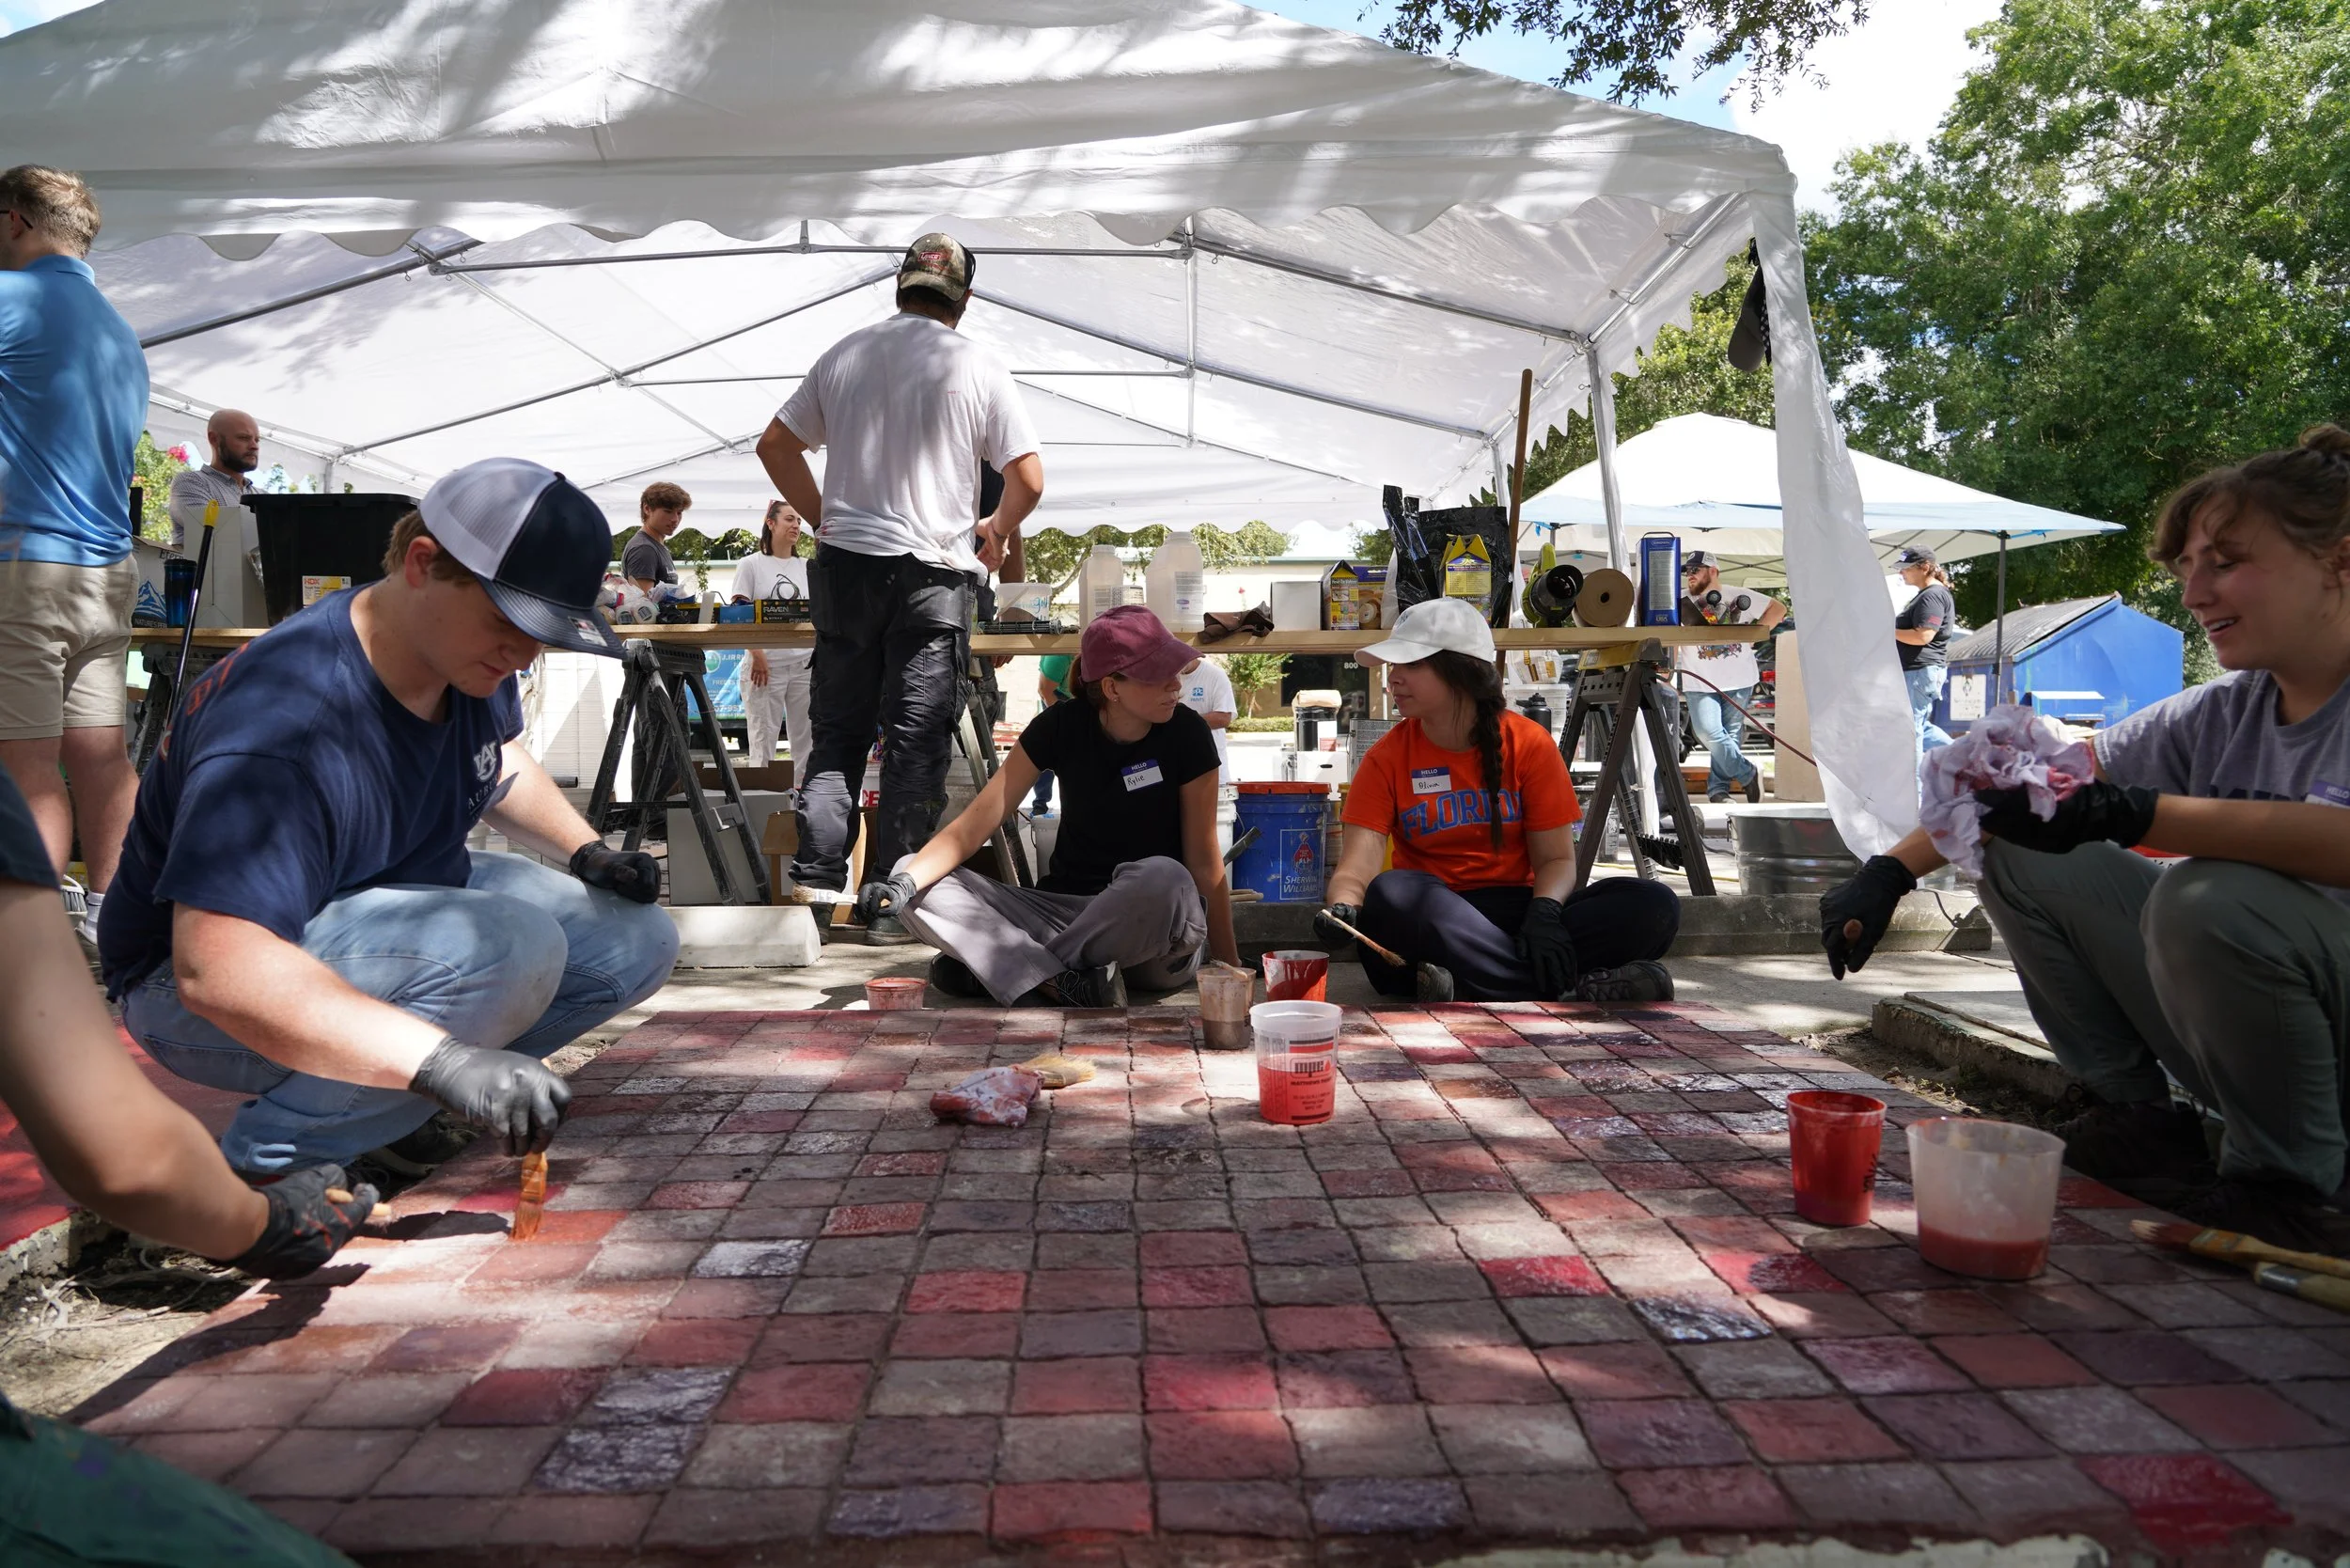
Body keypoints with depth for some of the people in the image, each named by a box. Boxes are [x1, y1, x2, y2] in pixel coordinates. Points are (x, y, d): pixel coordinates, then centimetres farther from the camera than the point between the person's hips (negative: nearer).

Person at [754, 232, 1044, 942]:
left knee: (837, 734, 11)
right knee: (915, 742, 2)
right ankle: (894, 903, 5)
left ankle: (814, 891, 8)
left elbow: (775, 444, 14)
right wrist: (998, 530, 15)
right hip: (931, 571, -3)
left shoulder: (844, 355, 9)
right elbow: (1028, 479, -3)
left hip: (844, 564, 3)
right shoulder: (979, 368, -1)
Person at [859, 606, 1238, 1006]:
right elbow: (974, 824, -8)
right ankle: (1064, 984, -33)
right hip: (1061, 910, 3)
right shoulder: (1061, 727, -5)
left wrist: (1230, 964, -11)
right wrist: (907, 880, -24)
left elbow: (1204, 861, -7)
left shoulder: (1186, 734, -9)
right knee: (917, 888, -14)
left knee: (1164, 879, -38)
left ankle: (1009, 968, -19)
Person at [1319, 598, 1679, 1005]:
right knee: (1390, 893, -36)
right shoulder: (1387, 758, -1)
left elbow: (1557, 858, -2)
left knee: (1652, 906, -21)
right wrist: (1343, 907, -34)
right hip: (1431, 917, 0)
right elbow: (1357, 868, -11)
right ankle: (1573, 990, -33)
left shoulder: (1528, 743, 0)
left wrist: (1544, 912, -24)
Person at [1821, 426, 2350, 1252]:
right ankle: (2137, 1116, 7)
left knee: (2211, 897, -34)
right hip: (2250, 1049, 6)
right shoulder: (2225, 712, 4)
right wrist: (1889, 872, -9)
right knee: (2019, 856, -1)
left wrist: (2128, 812, -40)